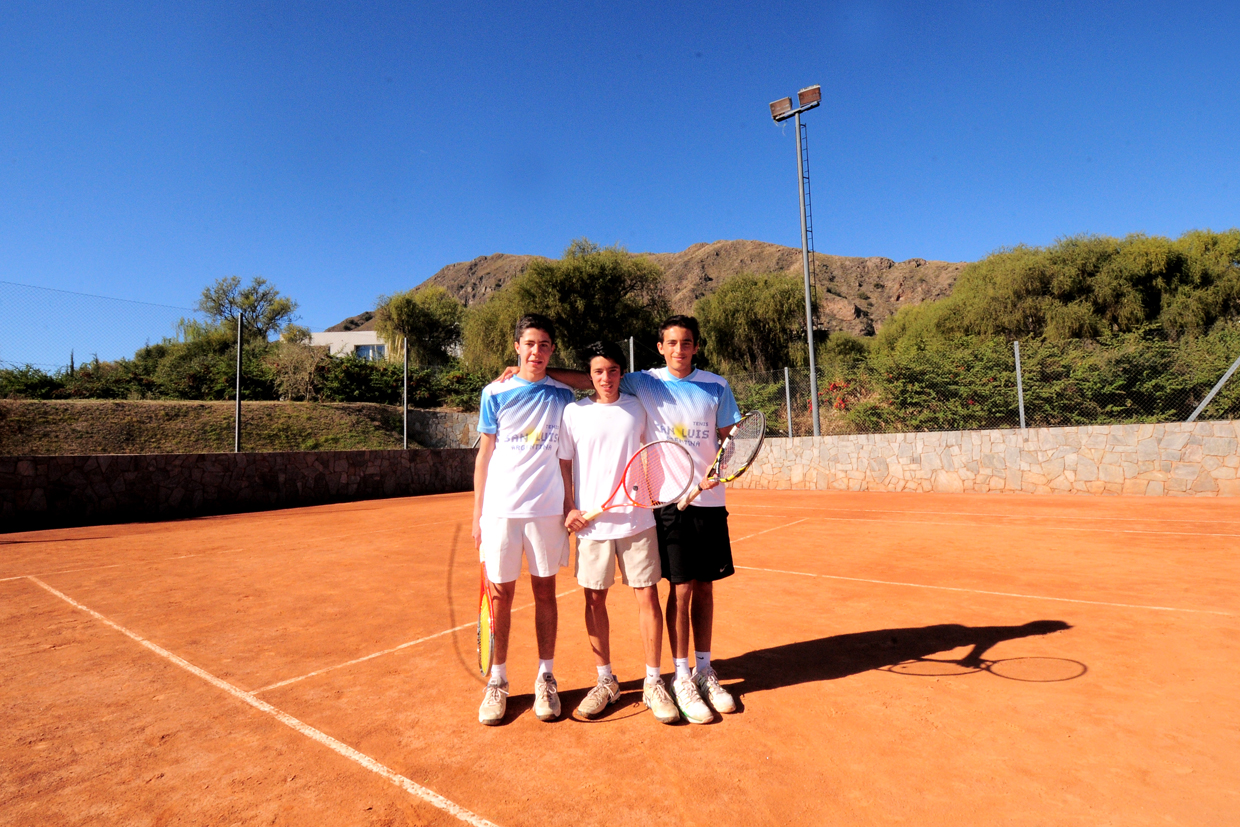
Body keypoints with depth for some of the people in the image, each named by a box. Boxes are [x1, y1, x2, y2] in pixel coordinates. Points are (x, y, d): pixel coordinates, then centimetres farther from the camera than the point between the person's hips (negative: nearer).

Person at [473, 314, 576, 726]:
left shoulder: (563, 395, 5)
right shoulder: (495, 393, 2)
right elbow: (484, 455, 5)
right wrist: (477, 514, 2)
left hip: (547, 509, 1)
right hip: (501, 508, -1)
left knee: (545, 590, 8)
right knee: (500, 594, 5)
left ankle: (545, 678, 22)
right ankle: (497, 681, 21)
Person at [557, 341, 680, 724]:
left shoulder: (638, 408, 4)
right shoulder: (573, 412, 1)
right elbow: (563, 465, 4)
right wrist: (568, 509, -4)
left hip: (637, 519, 0)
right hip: (591, 522, 0)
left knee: (648, 596, 2)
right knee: (594, 599, 8)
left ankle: (653, 683, 17)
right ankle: (605, 681, 25)